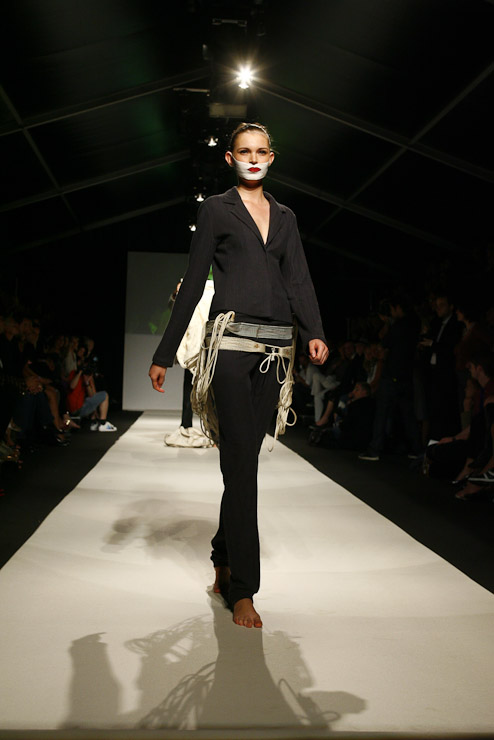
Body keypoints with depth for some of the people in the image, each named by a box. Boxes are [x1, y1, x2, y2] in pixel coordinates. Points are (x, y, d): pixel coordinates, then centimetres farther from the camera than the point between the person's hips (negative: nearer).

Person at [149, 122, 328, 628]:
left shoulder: (285, 218, 19)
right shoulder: (216, 209, 7)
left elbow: (299, 280, 7)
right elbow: (193, 284, 4)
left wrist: (314, 333, -12)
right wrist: (164, 354, 2)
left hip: (275, 347, 4)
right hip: (233, 341, -4)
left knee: (245, 459, 8)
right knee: (241, 463, -9)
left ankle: (224, 563, 24)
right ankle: (243, 590, -2)